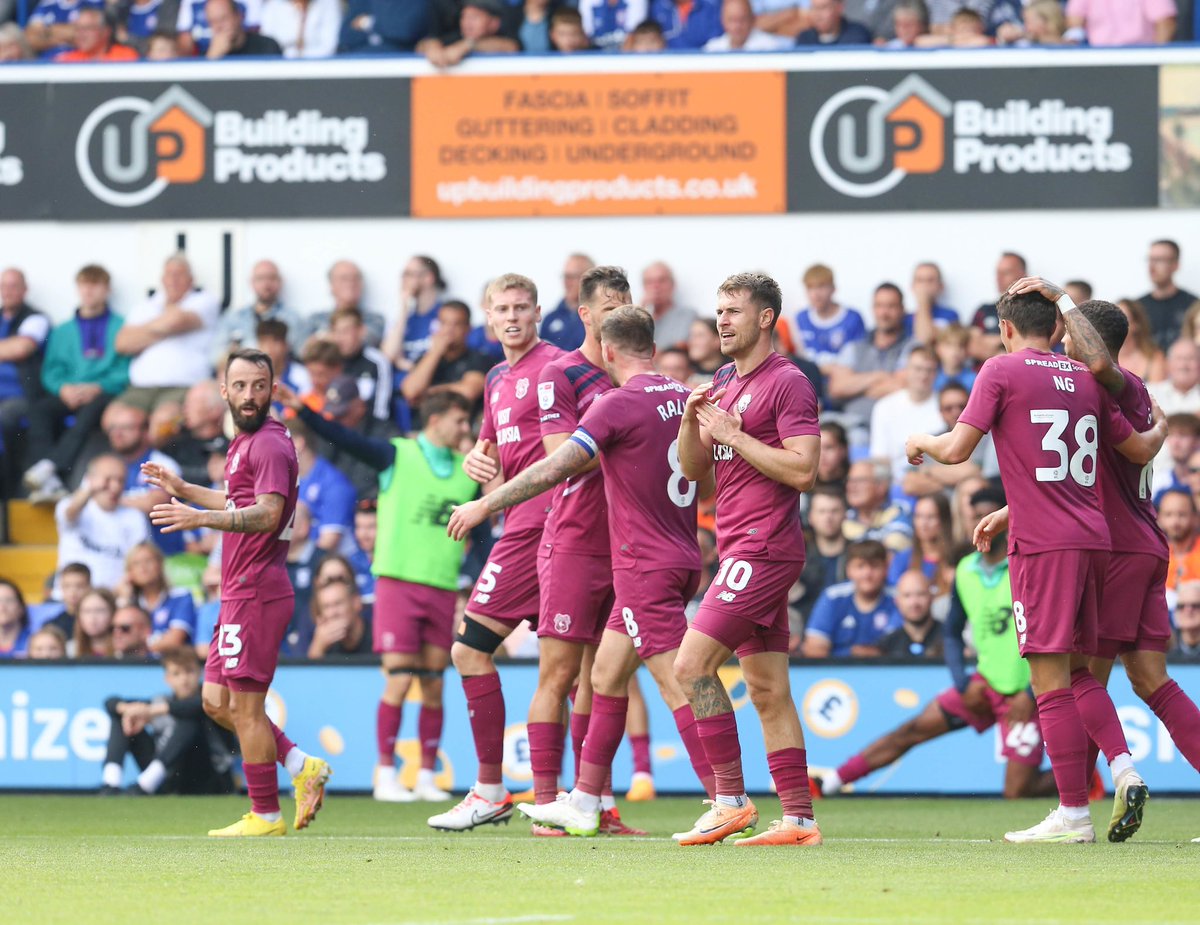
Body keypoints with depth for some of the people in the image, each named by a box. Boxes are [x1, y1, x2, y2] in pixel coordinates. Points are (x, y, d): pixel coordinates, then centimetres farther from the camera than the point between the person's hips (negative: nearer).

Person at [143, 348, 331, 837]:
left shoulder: (270, 445, -13)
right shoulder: (245, 442, 18)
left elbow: (267, 513, -27)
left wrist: (202, 518, -38)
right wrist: (183, 490, 36)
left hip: (256, 592, -10)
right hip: (240, 594, 10)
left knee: (245, 705, -5)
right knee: (217, 701, 12)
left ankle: (265, 815, 1)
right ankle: (302, 767, 15)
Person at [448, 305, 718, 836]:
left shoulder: (619, 404, -15)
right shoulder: (683, 398, 9)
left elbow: (554, 470, -16)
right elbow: (708, 484, 19)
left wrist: (486, 504, -9)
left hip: (646, 568, -9)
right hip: (680, 559, 9)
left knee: (677, 685, -10)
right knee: (606, 677, 16)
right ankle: (583, 804, 21)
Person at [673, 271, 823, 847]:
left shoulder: (787, 383, -9)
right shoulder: (725, 383, 18)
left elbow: (803, 471, -18)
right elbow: (693, 469, 19)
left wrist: (734, 434, -15)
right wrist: (691, 418, 0)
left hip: (763, 549, -9)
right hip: (740, 550, 9)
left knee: (692, 665, -14)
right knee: (768, 689, 6)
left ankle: (731, 800, -11)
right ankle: (798, 817, 6)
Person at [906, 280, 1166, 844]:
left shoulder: (1002, 371, -2)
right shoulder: (1085, 379, 15)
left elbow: (956, 450, -7)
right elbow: (1140, 450, 22)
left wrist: (921, 442, 15)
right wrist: (1160, 430, 45)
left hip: (1043, 543, -6)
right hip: (1093, 538, 6)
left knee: (1051, 677, -5)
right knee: (1077, 671, 17)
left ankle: (1074, 814, -7)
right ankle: (1123, 770, -2)